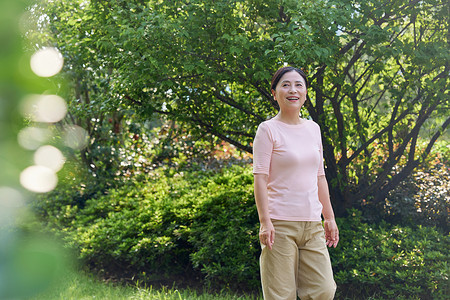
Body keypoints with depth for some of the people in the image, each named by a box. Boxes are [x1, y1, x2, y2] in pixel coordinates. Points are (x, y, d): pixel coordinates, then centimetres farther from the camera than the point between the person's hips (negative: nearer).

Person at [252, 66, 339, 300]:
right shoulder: (268, 129, -4)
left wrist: (329, 218, 17)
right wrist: (265, 221, -17)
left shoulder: (313, 129, 14)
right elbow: (260, 178, -9)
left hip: (311, 223, 6)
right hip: (280, 223, -6)